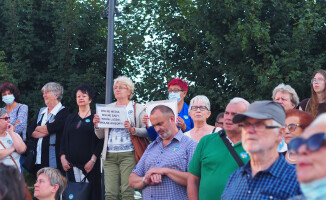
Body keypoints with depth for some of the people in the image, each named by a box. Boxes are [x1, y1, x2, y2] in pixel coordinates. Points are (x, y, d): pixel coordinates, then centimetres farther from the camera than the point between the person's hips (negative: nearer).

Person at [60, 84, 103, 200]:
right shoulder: (70, 118, 17)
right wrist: (63, 158, 2)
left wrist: (93, 160, -12)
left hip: (89, 163, -3)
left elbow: (100, 141, -3)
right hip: (72, 163, 4)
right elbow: (64, 139, 15)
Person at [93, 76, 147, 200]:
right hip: (109, 156, 4)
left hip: (128, 154, -4)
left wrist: (132, 129, -19)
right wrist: (97, 125, -1)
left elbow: (146, 131, -3)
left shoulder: (138, 108, 8)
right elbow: (101, 136, 18)